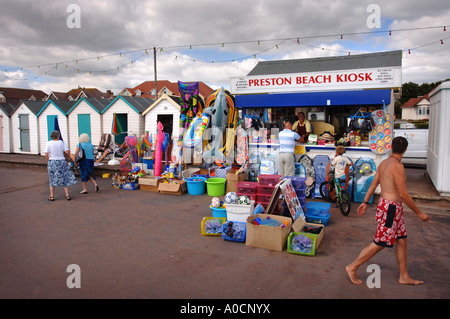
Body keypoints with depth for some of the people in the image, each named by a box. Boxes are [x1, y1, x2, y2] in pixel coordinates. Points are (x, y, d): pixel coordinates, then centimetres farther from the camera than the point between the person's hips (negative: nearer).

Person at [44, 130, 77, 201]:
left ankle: (52, 196, 13)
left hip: (52, 162, 0)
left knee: (52, 179, 11)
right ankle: (67, 195, 7)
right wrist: (68, 154, 12)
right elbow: (67, 152, -11)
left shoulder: (48, 143, -2)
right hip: (62, 162, 0)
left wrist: (48, 163, 7)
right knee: (65, 179, 8)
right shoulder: (62, 143, -2)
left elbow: (46, 155, -7)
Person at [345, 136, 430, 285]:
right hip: (390, 208, -9)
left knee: (402, 240, 16)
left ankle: (404, 277, 26)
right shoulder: (397, 166, -20)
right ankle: (352, 268, 7)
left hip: (385, 203, 10)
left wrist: (365, 203, 20)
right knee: (379, 244, 0)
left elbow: (373, 185, 13)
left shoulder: (383, 163, 7)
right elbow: (403, 194, -21)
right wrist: (419, 213, -12)